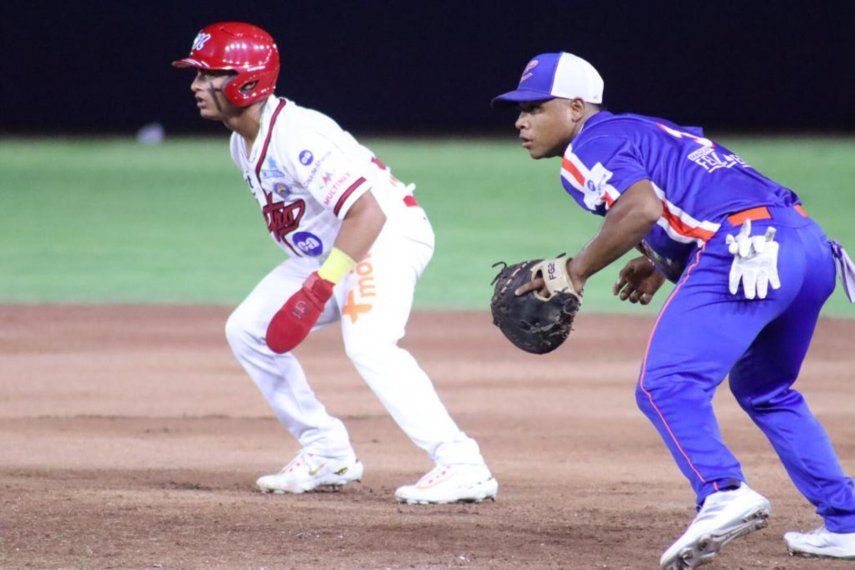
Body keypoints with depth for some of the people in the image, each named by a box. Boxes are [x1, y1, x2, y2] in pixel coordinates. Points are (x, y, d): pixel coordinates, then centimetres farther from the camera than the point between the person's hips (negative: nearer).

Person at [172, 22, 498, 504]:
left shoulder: (296, 135, -26)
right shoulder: (243, 144, 5)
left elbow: (368, 213, -33)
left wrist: (319, 288, -36)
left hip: (389, 233, -11)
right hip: (323, 249, 11)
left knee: (369, 345, -32)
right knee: (248, 330, 8)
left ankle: (461, 465, -34)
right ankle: (327, 454, 14)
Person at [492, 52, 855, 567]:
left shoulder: (591, 144, 3)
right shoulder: (645, 131, 31)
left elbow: (641, 206, -17)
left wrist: (576, 271, -7)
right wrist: (661, 263, 27)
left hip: (748, 252, -9)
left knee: (667, 385, -13)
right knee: (765, 390, 26)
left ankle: (723, 493, -36)